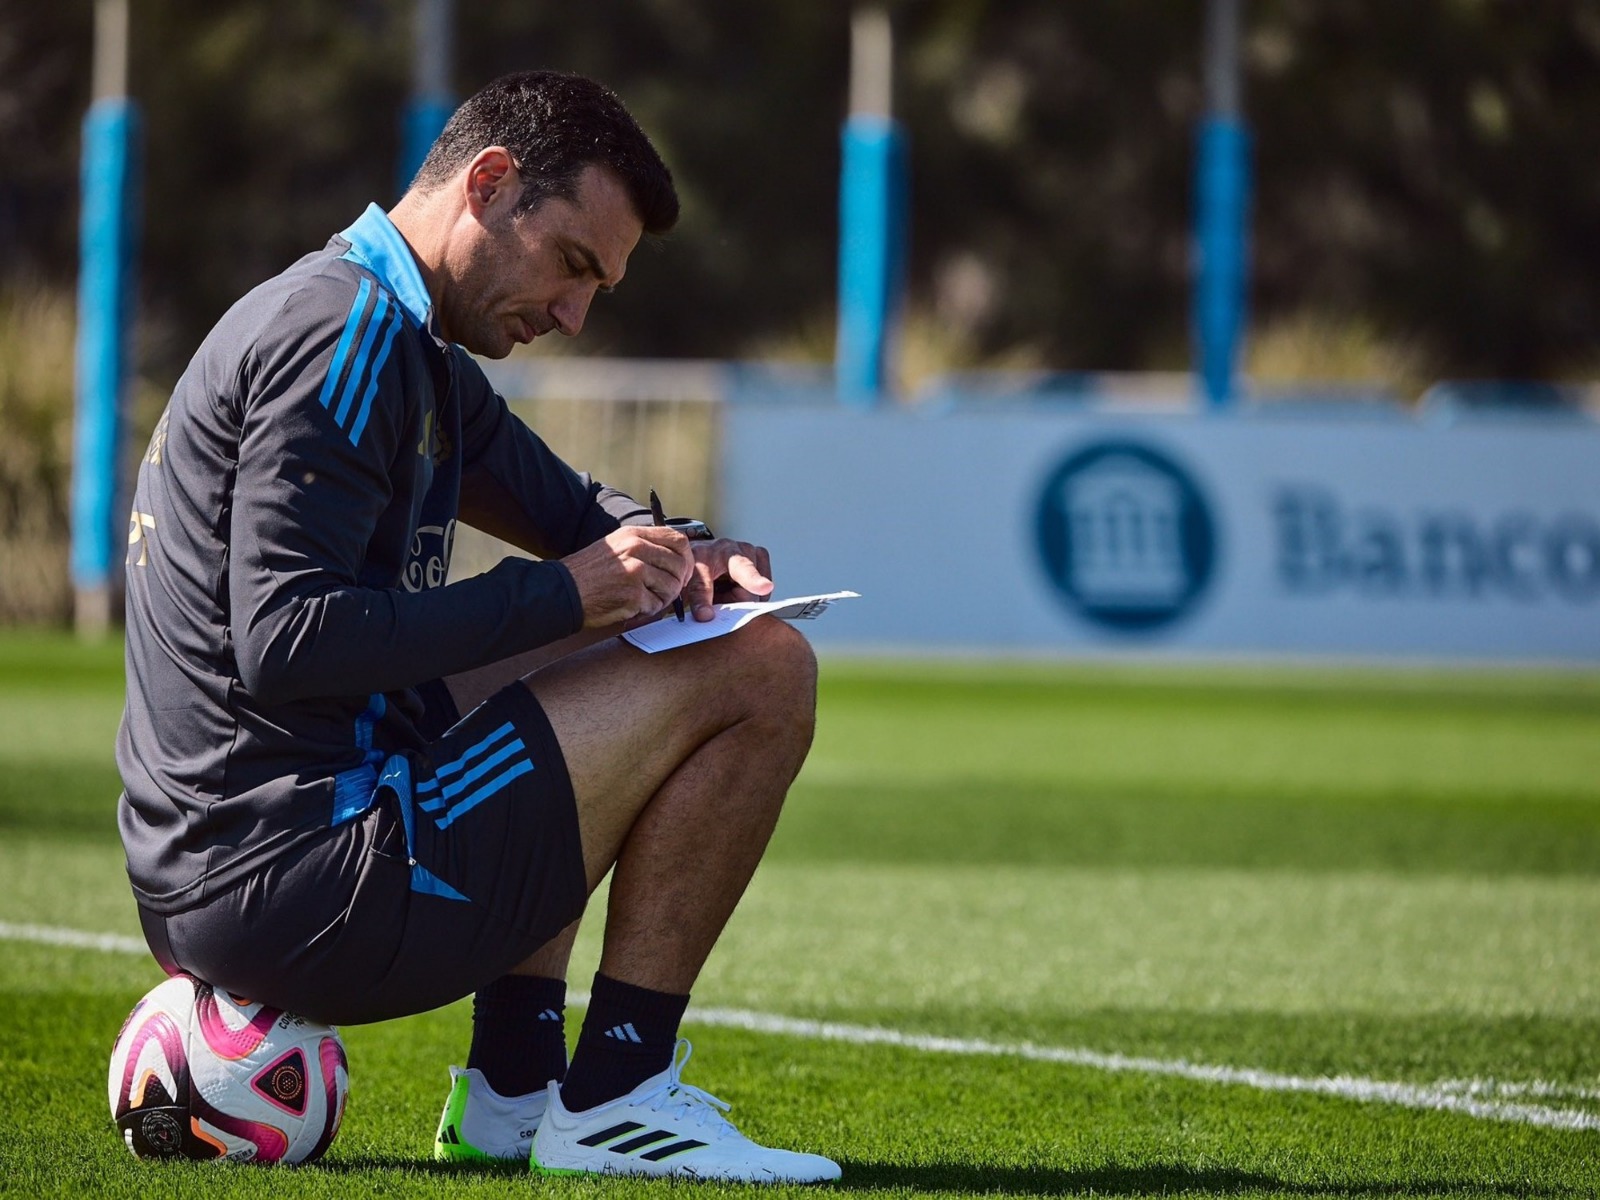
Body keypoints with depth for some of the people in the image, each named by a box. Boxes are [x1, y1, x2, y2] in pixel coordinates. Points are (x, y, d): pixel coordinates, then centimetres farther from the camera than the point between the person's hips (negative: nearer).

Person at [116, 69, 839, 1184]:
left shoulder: (410, 349, 20)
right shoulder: (346, 335, -13)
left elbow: (577, 512, 30)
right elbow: (286, 643, -22)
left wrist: (689, 560, 7)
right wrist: (563, 597, -17)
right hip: (294, 876, -11)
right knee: (762, 672, -7)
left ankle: (512, 1093, 19)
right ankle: (614, 1100, -4)